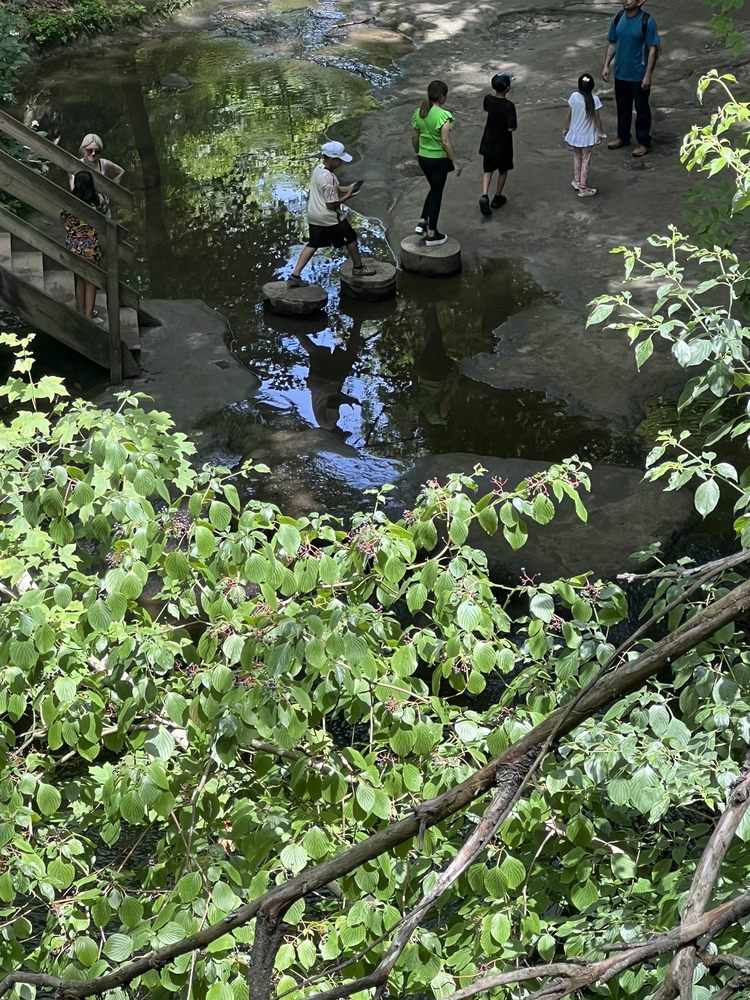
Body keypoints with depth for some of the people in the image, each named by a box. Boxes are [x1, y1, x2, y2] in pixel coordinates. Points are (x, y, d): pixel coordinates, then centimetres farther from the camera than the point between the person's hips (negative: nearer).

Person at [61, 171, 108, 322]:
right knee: (91, 280, 10)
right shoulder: (97, 200, -13)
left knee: (79, 279, 16)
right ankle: (89, 314, 10)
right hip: (91, 246, -1)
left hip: (74, 246, 1)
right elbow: (103, 210, 9)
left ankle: (82, 313, 25)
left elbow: (63, 220, 2)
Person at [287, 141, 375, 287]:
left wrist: (346, 188, 8)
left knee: (313, 244, 15)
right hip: (329, 218, -8)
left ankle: (294, 276, 7)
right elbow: (332, 205, -24)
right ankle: (358, 268, 30)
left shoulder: (317, 169, 3)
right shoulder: (329, 178, -26)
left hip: (313, 216, 8)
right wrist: (348, 196, -13)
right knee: (350, 238, 13)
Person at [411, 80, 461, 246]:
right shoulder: (443, 115, -21)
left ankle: (422, 222, 19)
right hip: (438, 159, -6)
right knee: (436, 193, 6)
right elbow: (446, 141, -22)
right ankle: (432, 234, 14)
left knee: (434, 189, 26)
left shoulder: (419, 113, -1)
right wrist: (455, 162, -14)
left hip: (423, 158, 6)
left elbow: (414, 137, 7)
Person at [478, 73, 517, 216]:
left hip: (488, 142, 4)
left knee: (488, 170, 13)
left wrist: (497, 89, 17)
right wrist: (516, 125, -1)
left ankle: (484, 195, -7)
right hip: (503, 144, -4)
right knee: (503, 170, 18)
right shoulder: (509, 106, -25)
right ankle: (498, 197, 29)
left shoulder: (488, 99, -10)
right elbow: (511, 128, -24)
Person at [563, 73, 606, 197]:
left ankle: (576, 181, 37)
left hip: (574, 134, 2)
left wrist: (566, 129, 12)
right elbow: (597, 119, -12)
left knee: (577, 157, 24)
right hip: (588, 136, -2)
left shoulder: (574, 97, -15)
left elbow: (568, 115, -5)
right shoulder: (594, 100, -20)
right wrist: (601, 132, 3)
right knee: (585, 161, 10)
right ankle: (583, 188, 17)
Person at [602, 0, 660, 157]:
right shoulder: (618, 18, -1)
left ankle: (644, 142, 18)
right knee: (622, 106, 18)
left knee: (641, 108, 6)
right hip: (620, 73, 5)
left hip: (639, 75, -5)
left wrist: (648, 75, -18)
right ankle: (623, 137, 35)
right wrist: (606, 65, 3)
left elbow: (653, 49, -15)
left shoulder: (647, 21, -17)